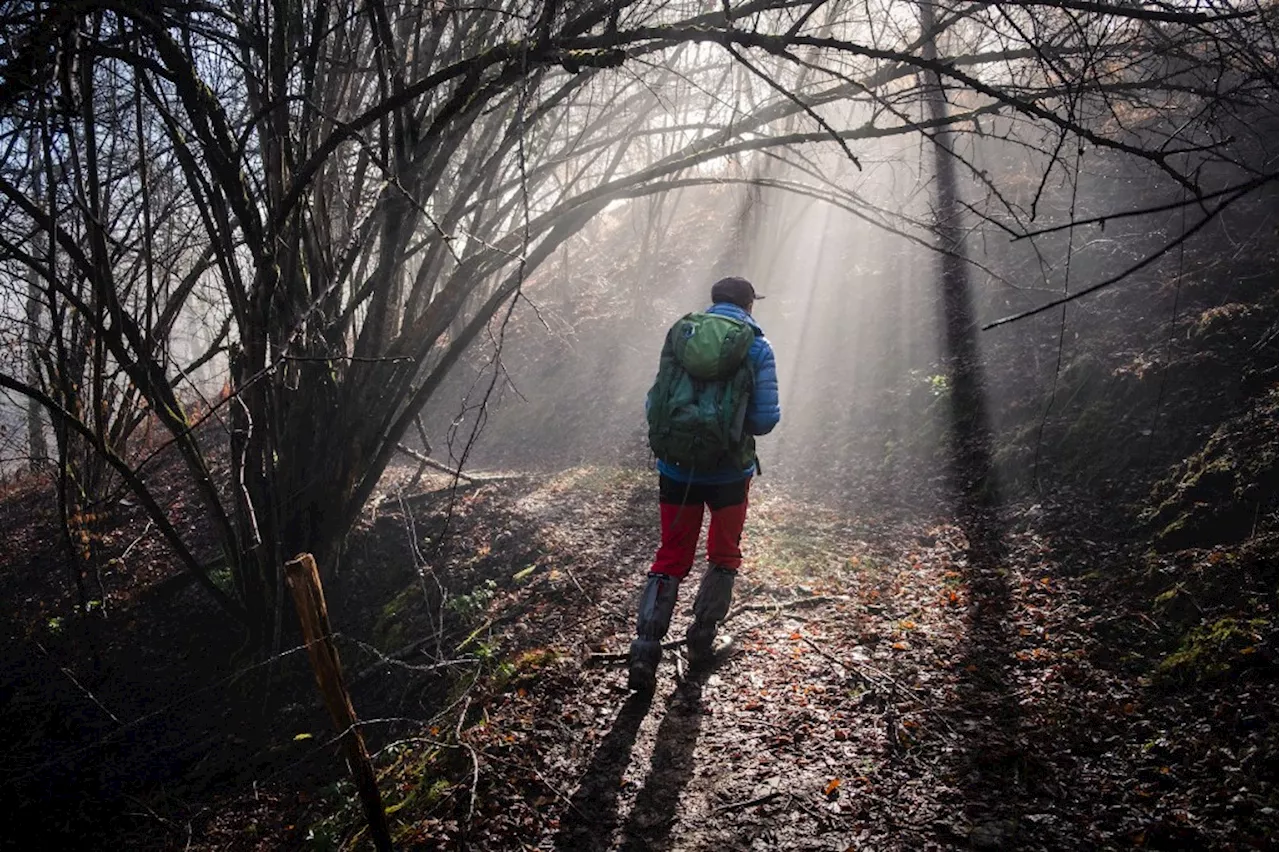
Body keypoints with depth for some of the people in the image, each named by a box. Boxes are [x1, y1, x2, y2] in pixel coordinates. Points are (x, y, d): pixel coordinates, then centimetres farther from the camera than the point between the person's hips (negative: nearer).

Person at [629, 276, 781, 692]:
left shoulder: (679, 334, 2)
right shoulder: (756, 347, -5)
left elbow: (654, 404, 4)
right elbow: (764, 420, -10)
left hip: (676, 470, 2)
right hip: (730, 472, -2)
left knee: (670, 559, 12)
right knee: (724, 556, 21)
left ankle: (645, 652, 0)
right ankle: (700, 641, 24)